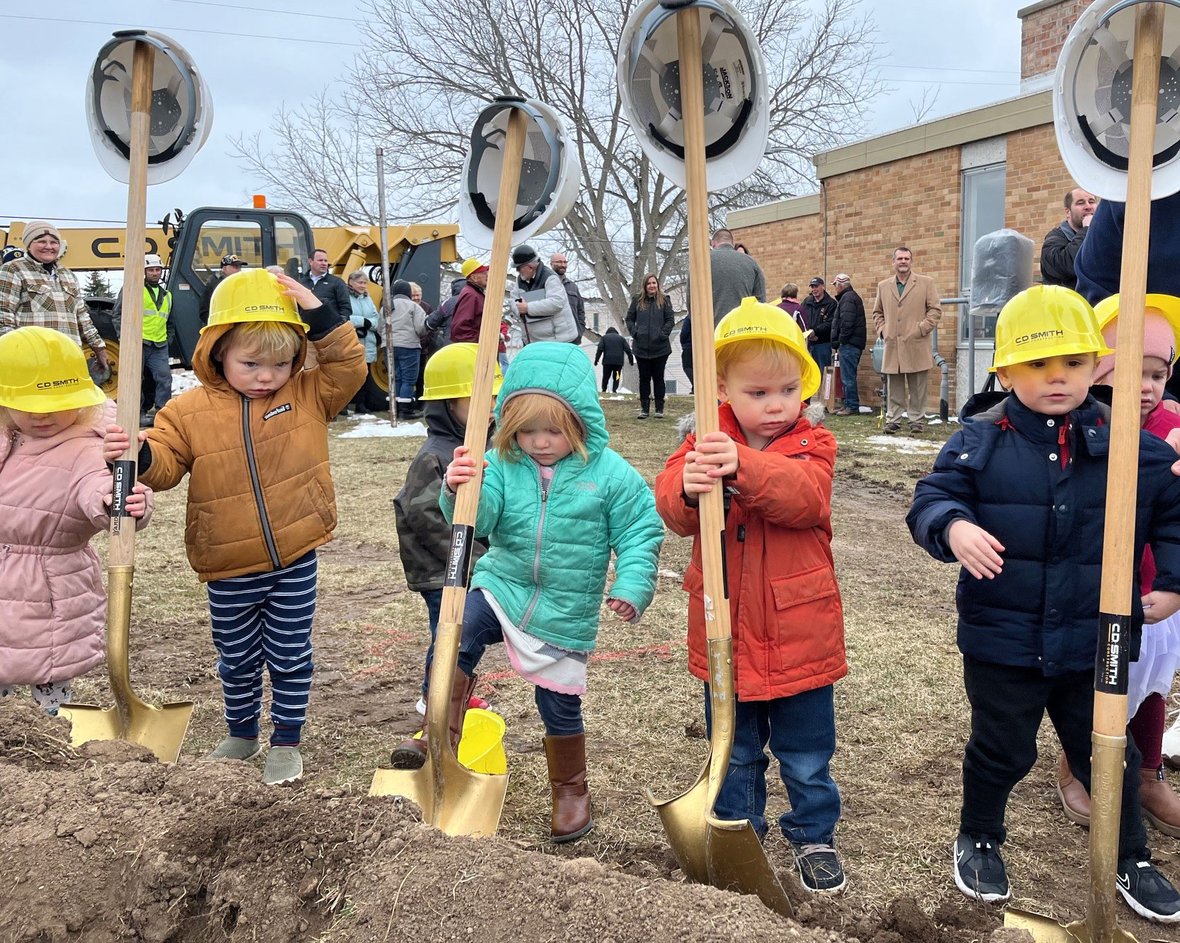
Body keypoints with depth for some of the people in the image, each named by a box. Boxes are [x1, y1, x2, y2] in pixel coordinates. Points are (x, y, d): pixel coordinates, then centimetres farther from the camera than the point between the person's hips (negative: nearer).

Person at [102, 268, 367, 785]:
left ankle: (286, 741, 31)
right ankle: (241, 734, 42)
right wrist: (138, 453, -28)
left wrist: (319, 314, -18)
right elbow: (165, 465, -6)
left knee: (290, 657, 12)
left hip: (294, 563, -1)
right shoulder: (190, 410, -5)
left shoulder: (309, 395, -3)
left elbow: (350, 365, -9)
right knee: (237, 660, 20)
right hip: (229, 572, 1)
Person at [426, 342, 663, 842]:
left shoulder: (610, 473, -11)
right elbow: (477, 520, -17)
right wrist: (459, 492, -38)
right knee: (456, 637, -26)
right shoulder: (501, 464, -6)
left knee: (560, 706, 10)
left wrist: (631, 587, -18)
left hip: (565, 612, -2)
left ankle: (571, 791, 35)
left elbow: (640, 533, -6)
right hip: (501, 585, 2)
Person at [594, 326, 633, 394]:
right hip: (618, 361, 0)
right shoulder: (621, 338, 16)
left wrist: (596, 360, -1)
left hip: (607, 361, 0)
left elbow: (600, 349, 0)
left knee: (606, 376, 8)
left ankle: (604, 390, 9)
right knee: (616, 377, 5)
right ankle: (614, 390, -6)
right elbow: (627, 350, 7)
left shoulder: (604, 337, 12)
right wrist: (631, 359, 10)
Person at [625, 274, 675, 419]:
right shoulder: (637, 300, 6)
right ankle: (644, 409, 11)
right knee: (644, 378, 6)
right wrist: (634, 333, -3)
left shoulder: (664, 300, 2)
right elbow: (629, 318, 11)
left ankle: (659, 409, 11)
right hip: (641, 347, 1)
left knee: (658, 378, 5)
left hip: (660, 347, -1)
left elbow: (670, 320, 1)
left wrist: (663, 334, -10)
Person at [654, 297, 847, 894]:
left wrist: (744, 467, -45)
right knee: (735, 753, 21)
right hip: (724, 636, 2)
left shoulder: (813, 446, -7)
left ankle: (814, 834, 38)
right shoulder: (705, 443, -2)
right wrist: (688, 487, -40)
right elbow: (670, 505, -17)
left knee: (806, 756, 15)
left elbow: (804, 495, -28)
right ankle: (737, 827, 42)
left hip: (799, 637, -1)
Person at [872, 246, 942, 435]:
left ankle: (917, 420, 9)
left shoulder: (926, 283, 5)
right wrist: (882, 330, 7)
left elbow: (935, 309, 2)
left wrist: (922, 328, -7)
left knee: (917, 389, 2)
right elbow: (877, 312, 22)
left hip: (916, 346, -2)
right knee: (894, 388, 5)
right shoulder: (883, 286, 14)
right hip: (892, 346, 2)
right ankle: (893, 419, 11)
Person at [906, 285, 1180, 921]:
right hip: (1002, 641, -2)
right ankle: (978, 840, 42)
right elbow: (931, 499, -13)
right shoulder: (979, 442, -10)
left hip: (1094, 645, 2)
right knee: (1001, 751, 16)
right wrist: (953, 527, -34)